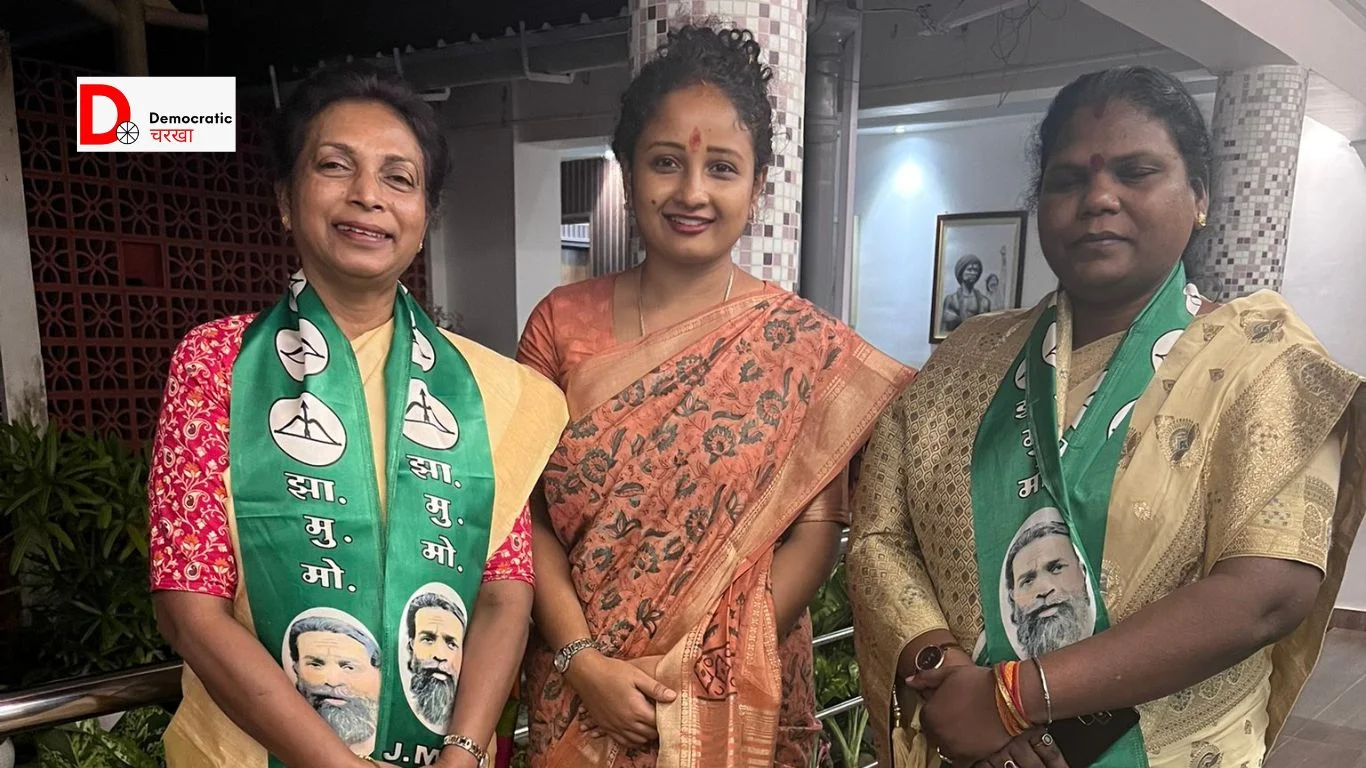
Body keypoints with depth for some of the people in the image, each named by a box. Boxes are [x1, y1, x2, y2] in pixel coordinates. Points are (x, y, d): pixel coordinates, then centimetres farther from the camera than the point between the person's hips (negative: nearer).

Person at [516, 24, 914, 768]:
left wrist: (688, 672, -15)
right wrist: (582, 660, -14)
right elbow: (523, 507, -4)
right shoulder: (562, 322, -4)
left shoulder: (806, 345, -8)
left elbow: (813, 535, -9)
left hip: (737, 702, -1)